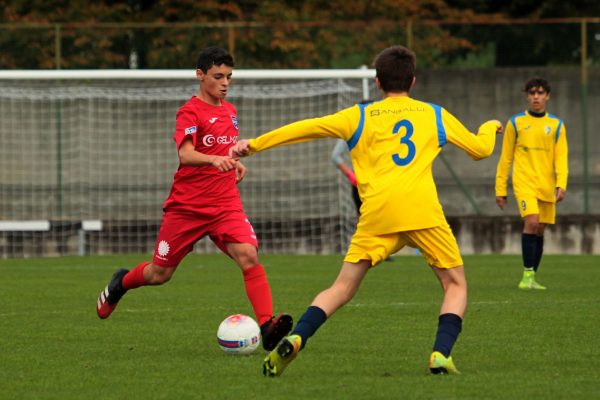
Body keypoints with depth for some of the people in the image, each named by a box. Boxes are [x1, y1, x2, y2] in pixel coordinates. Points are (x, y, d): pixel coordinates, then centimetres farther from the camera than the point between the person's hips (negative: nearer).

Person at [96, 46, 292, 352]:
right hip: (186, 207, -4)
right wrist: (214, 160, -46)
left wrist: (236, 163, 11)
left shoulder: (230, 111, 12)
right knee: (159, 274, 10)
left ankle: (267, 327, -29)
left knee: (248, 255, -22)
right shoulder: (190, 112, -10)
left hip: (226, 204, 4)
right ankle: (121, 283, 43)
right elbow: (186, 156, -27)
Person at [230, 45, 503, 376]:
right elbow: (480, 148, 27)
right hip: (423, 211, -1)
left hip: (377, 212, 1)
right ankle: (441, 353, -8)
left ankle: (294, 339, -15)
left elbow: (309, 127, 11)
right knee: (455, 285, 13)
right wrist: (489, 127, 50)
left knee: (342, 289, 7)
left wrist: (254, 145, 16)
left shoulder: (360, 116, 17)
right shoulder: (435, 115, 19)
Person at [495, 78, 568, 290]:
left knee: (540, 230, 5)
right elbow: (505, 158, 8)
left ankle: (532, 278, 16)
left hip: (547, 186, 3)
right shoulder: (515, 123, 5)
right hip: (524, 183, -3)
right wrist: (500, 189, 5)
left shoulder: (556, 125, 9)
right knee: (531, 222, -21)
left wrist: (561, 185, -11)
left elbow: (561, 157, 4)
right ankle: (527, 275, -19)